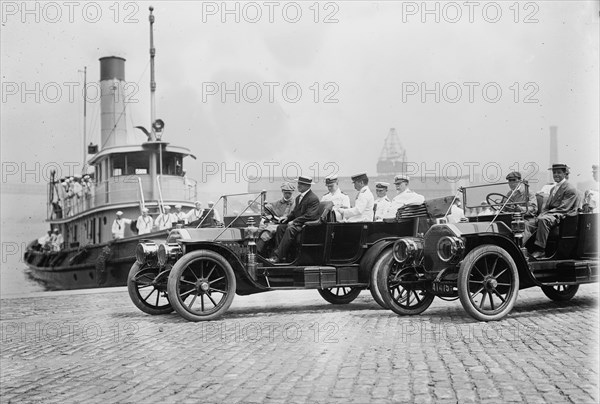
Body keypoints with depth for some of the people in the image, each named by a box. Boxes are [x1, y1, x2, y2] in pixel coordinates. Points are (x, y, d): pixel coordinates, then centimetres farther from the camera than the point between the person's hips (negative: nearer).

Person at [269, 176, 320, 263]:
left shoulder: (313, 199, -13)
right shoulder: (298, 197, 17)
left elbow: (309, 216, -21)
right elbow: (294, 212, 24)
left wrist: (294, 222, -21)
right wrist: (288, 217, 2)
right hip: (297, 223, 10)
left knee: (290, 230, -32)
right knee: (280, 227, -10)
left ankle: (278, 256, -32)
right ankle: (282, 254, -15)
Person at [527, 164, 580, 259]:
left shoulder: (570, 189, -6)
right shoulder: (553, 189, 24)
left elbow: (563, 208, -14)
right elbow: (546, 206, 22)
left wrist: (544, 215, -18)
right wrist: (541, 214, -2)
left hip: (561, 216, -9)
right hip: (550, 214, 9)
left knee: (543, 220, -37)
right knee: (529, 224, -11)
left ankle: (540, 250, -37)